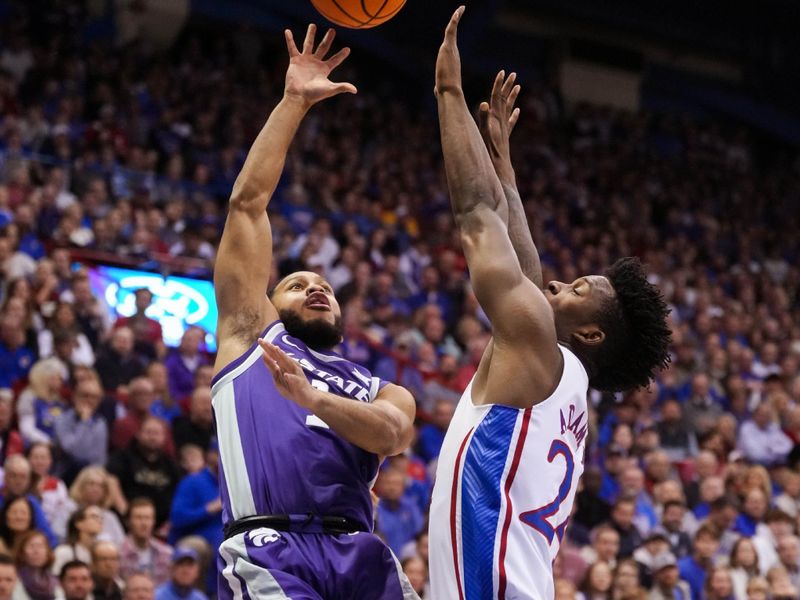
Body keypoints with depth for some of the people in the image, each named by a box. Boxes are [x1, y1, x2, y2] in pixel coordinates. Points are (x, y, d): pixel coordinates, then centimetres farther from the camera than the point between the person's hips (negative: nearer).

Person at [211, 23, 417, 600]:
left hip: (359, 553, 3)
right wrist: (294, 102, 16)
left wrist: (312, 399, -15)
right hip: (269, 550, -3)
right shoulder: (253, 335, 23)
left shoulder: (384, 392, 28)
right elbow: (248, 203, 18)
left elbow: (391, 433, 2)